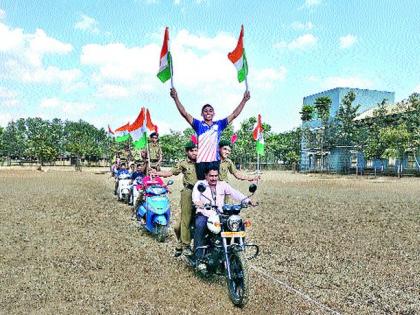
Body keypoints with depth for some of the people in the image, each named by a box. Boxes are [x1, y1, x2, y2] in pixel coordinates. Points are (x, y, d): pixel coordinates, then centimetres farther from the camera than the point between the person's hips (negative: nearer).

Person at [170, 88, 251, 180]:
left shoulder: (219, 124, 11)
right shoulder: (198, 125, 7)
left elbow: (234, 114, 9)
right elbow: (184, 114, -2)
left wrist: (244, 100, 1)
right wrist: (176, 98, -14)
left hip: (215, 160, 1)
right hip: (201, 161, -1)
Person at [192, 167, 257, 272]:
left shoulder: (223, 185, 13)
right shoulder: (200, 184, 5)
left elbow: (235, 193, -1)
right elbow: (195, 195, -15)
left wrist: (248, 200, -18)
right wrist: (197, 202, -41)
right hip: (204, 215, -3)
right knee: (200, 226, -35)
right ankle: (199, 259, -28)